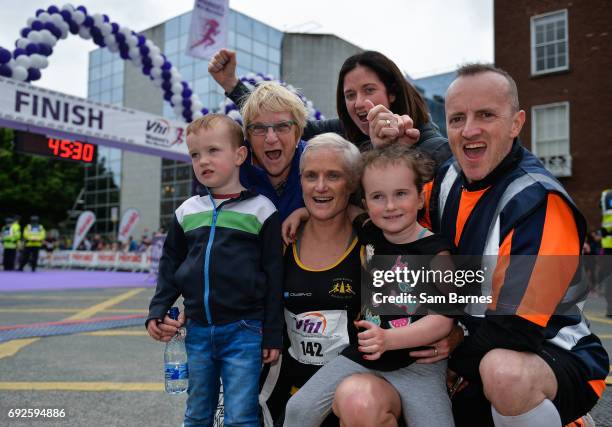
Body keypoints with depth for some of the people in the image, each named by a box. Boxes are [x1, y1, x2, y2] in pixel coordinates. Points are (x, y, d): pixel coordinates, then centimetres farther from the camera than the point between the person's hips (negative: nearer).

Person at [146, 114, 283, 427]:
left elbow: (274, 275, -5)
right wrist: (158, 311, 5)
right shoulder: (187, 211, 7)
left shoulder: (260, 209, -5)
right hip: (197, 331, 5)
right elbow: (170, 266, 16)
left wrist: (273, 334, -6)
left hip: (244, 332, -4)